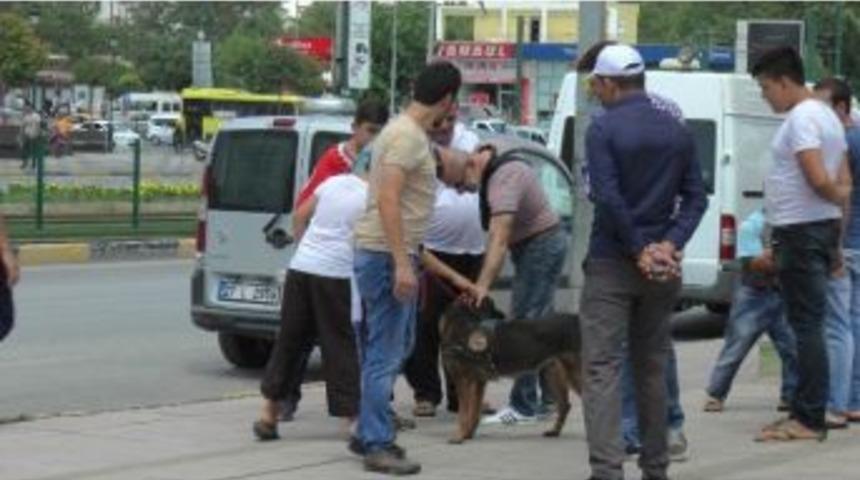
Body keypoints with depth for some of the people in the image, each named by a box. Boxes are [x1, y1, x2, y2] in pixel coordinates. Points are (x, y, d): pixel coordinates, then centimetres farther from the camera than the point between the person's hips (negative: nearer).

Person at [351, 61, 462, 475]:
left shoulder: (411, 133, 14)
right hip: (387, 255, -11)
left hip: (393, 255, 11)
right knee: (386, 353, -7)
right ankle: (377, 445, -3)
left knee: (395, 348, 17)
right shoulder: (407, 136, -17)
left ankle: (372, 433, 24)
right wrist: (402, 264, -27)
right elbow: (387, 200, -24)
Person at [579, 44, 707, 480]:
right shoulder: (677, 132, 8)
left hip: (611, 265, -6)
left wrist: (639, 251, -9)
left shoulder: (604, 129, -10)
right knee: (652, 368, 15)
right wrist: (670, 245, -5)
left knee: (601, 369, -6)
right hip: (662, 267, 6)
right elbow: (696, 196, 4)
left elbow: (608, 198, -16)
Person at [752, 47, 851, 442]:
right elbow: (843, 183, 18)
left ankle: (808, 419, -6)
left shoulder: (801, 118, -15)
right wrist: (837, 245, 18)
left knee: (806, 325, -8)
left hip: (800, 231, -10)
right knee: (810, 325, 13)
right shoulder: (826, 116, 17)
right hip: (824, 229, 10)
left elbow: (819, 180, -24)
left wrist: (840, 198, -4)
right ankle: (807, 413, 18)